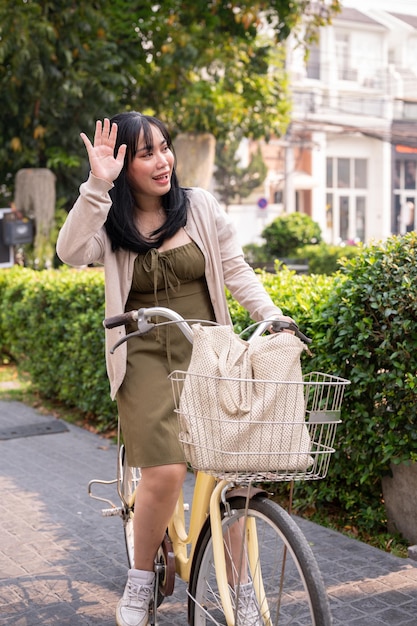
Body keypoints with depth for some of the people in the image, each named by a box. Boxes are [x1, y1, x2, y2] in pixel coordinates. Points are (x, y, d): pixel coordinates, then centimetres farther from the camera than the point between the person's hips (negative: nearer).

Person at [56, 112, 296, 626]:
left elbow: (236, 269, 9)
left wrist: (272, 317, -3)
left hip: (207, 352, 2)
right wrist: (98, 186, -27)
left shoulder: (200, 206, 5)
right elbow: (71, 252, -20)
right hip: (145, 358, -2)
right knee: (164, 473, -16)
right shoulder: (109, 222, 2)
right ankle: (140, 581, 10)